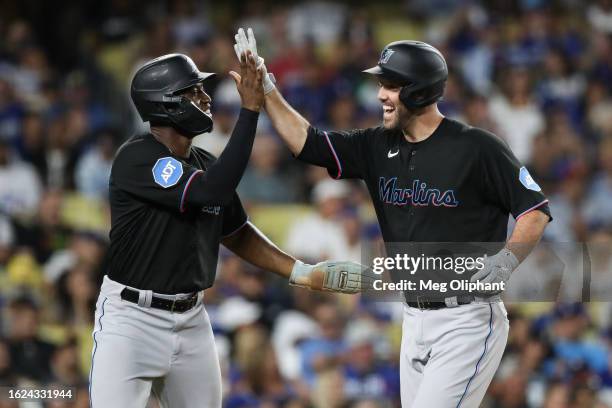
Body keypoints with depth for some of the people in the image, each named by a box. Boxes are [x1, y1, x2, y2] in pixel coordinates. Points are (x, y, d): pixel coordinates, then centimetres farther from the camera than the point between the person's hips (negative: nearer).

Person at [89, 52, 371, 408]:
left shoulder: (204, 164, 8)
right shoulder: (136, 159, -17)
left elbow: (236, 233, 18)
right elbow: (211, 192, -28)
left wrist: (303, 273, 8)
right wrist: (250, 109, -27)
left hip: (191, 320, 8)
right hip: (132, 317, -8)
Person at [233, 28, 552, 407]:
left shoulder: (477, 147, -12)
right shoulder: (379, 147, 7)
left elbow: (536, 209, -9)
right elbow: (307, 142, 7)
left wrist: (506, 260, -25)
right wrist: (265, 88, 1)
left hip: (467, 321, -7)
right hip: (415, 320, 7)